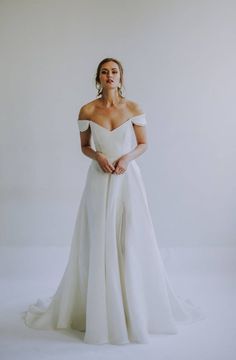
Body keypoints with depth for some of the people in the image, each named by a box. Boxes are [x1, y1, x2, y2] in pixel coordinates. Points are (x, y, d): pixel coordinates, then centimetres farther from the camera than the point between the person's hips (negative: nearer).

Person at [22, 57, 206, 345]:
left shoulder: (134, 108, -1)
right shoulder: (87, 110, 0)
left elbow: (143, 144, 5)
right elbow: (84, 146, 9)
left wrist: (126, 157, -14)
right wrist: (98, 156, -12)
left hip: (128, 179, 0)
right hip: (99, 180, 0)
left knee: (131, 242, 3)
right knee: (98, 243, 2)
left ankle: (136, 308, 20)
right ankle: (99, 310, 17)